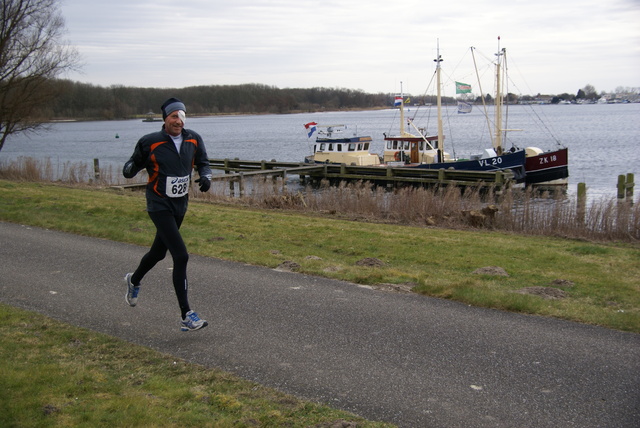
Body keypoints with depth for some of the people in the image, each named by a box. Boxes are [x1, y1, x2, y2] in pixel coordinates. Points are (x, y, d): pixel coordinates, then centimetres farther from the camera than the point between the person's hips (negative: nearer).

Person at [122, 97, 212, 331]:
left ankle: (134, 280, 54)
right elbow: (130, 169, -3)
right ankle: (186, 316, -11)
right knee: (181, 256, -16)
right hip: (159, 206, -6)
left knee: (159, 252, 22)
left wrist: (205, 177, -9)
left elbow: (203, 163, 13)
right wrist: (131, 167, -27)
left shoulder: (193, 140, -1)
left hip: (180, 205, 6)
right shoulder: (150, 142, -12)